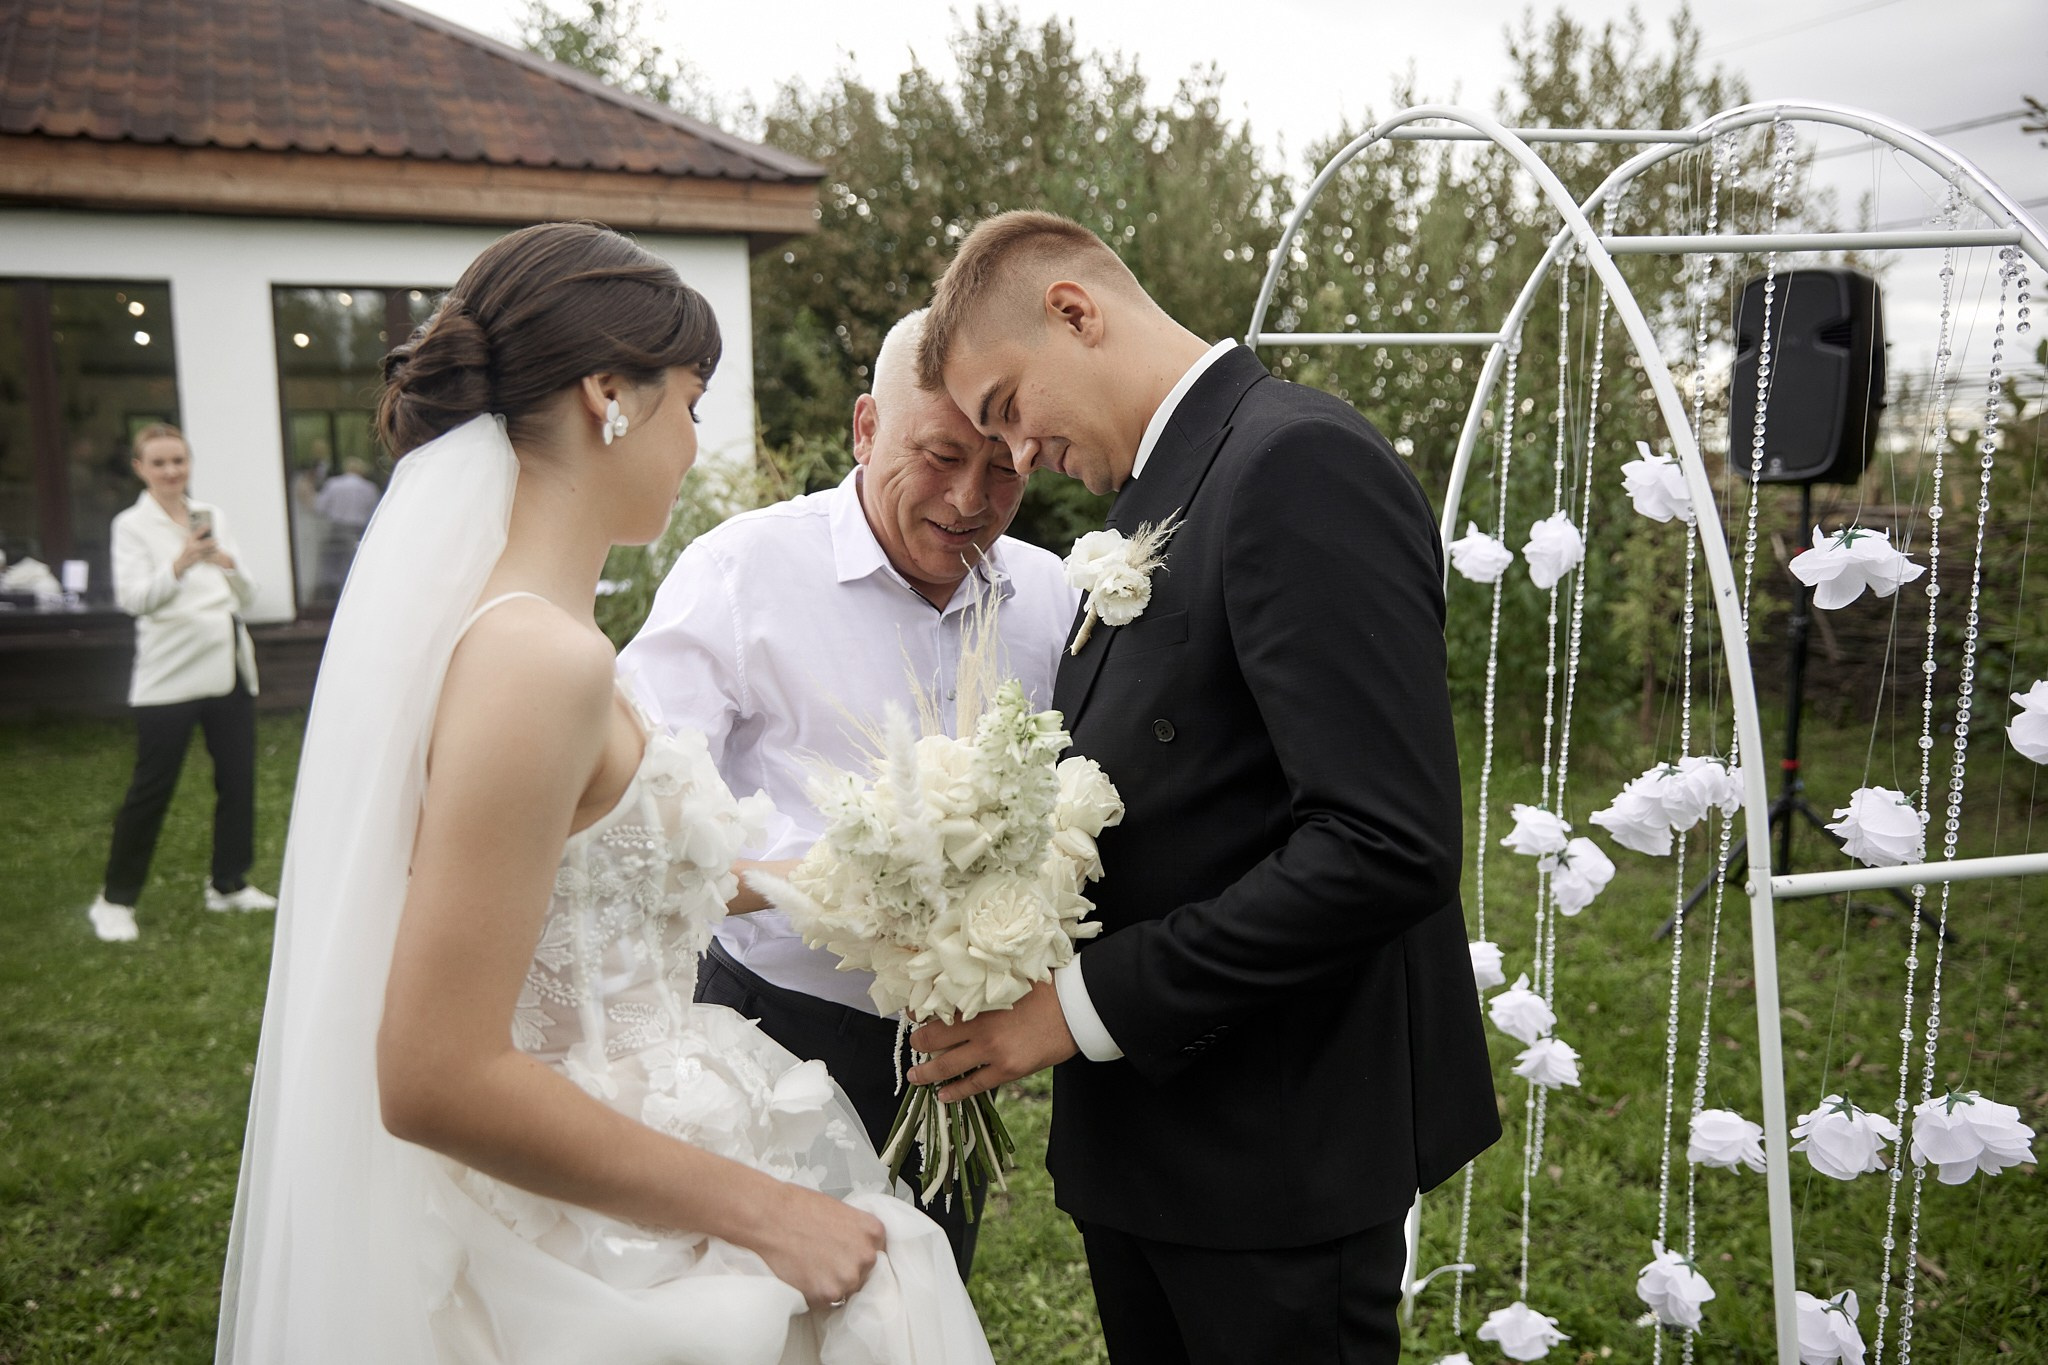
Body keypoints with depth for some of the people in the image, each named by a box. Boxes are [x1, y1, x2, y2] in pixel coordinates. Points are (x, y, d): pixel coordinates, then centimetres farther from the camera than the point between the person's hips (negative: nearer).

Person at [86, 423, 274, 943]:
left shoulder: (212, 516, 12)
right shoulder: (132, 525, -1)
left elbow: (247, 595, 10)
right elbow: (131, 598, -13)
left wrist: (228, 564, -11)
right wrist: (180, 564, -28)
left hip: (230, 667, 5)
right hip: (170, 674, -5)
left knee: (237, 779, 8)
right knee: (151, 788, -1)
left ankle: (229, 884, 24)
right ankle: (115, 899, 13)